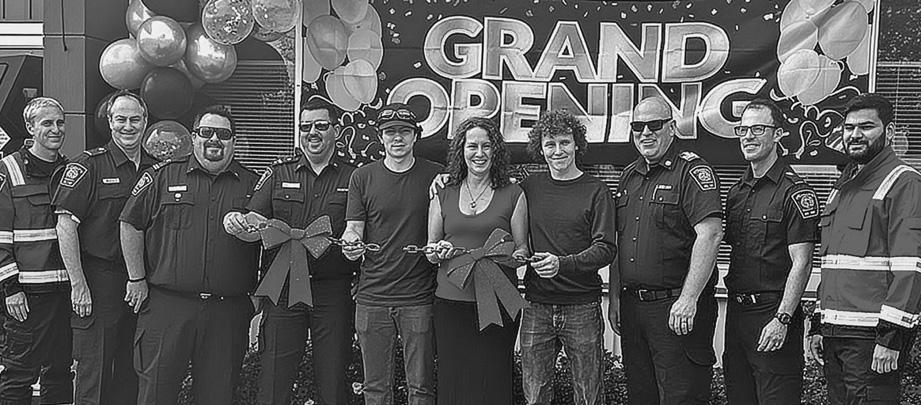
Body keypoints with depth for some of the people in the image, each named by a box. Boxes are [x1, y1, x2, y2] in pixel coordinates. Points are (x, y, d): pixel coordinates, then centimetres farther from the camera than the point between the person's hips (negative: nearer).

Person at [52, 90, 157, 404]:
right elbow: (65, 225, -10)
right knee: (94, 370, 0)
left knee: (132, 369, 13)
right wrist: (78, 284, -15)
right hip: (99, 278, -5)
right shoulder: (88, 166, -6)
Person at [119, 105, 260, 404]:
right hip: (166, 305, -1)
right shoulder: (163, 176, 4)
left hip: (228, 312, 1)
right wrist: (137, 279, 2)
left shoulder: (252, 184, 8)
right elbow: (131, 225, 6)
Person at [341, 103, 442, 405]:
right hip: (372, 297, 1)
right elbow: (353, 228, 3)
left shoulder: (435, 176, 3)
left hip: (419, 297, -1)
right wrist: (350, 244, -18)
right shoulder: (362, 177, 6)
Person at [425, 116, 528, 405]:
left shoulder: (513, 195, 5)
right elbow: (430, 253, 15)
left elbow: (522, 249, 8)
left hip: (498, 304, -2)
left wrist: (514, 255, -14)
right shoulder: (443, 196, 9)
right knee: (452, 380, 4)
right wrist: (440, 252, -7)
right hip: (451, 303, 2)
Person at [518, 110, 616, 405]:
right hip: (537, 307, 2)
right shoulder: (529, 187, 7)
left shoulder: (596, 191, -1)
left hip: (582, 307, -2)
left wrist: (562, 264, -24)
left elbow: (605, 250, -9)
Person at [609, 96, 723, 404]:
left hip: (677, 308, -7)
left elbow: (710, 234, -18)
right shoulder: (629, 176, 15)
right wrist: (615, 297, 13)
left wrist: (688, 300, -22)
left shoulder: (692, 170, -8)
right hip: (632, 306, 7)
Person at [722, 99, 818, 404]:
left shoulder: (794, 192, -9)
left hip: (773, 314, -7)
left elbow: (801, 264, -14)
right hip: (737, 311, 7)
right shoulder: (737, 191, 13)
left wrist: (782, 320, -20)